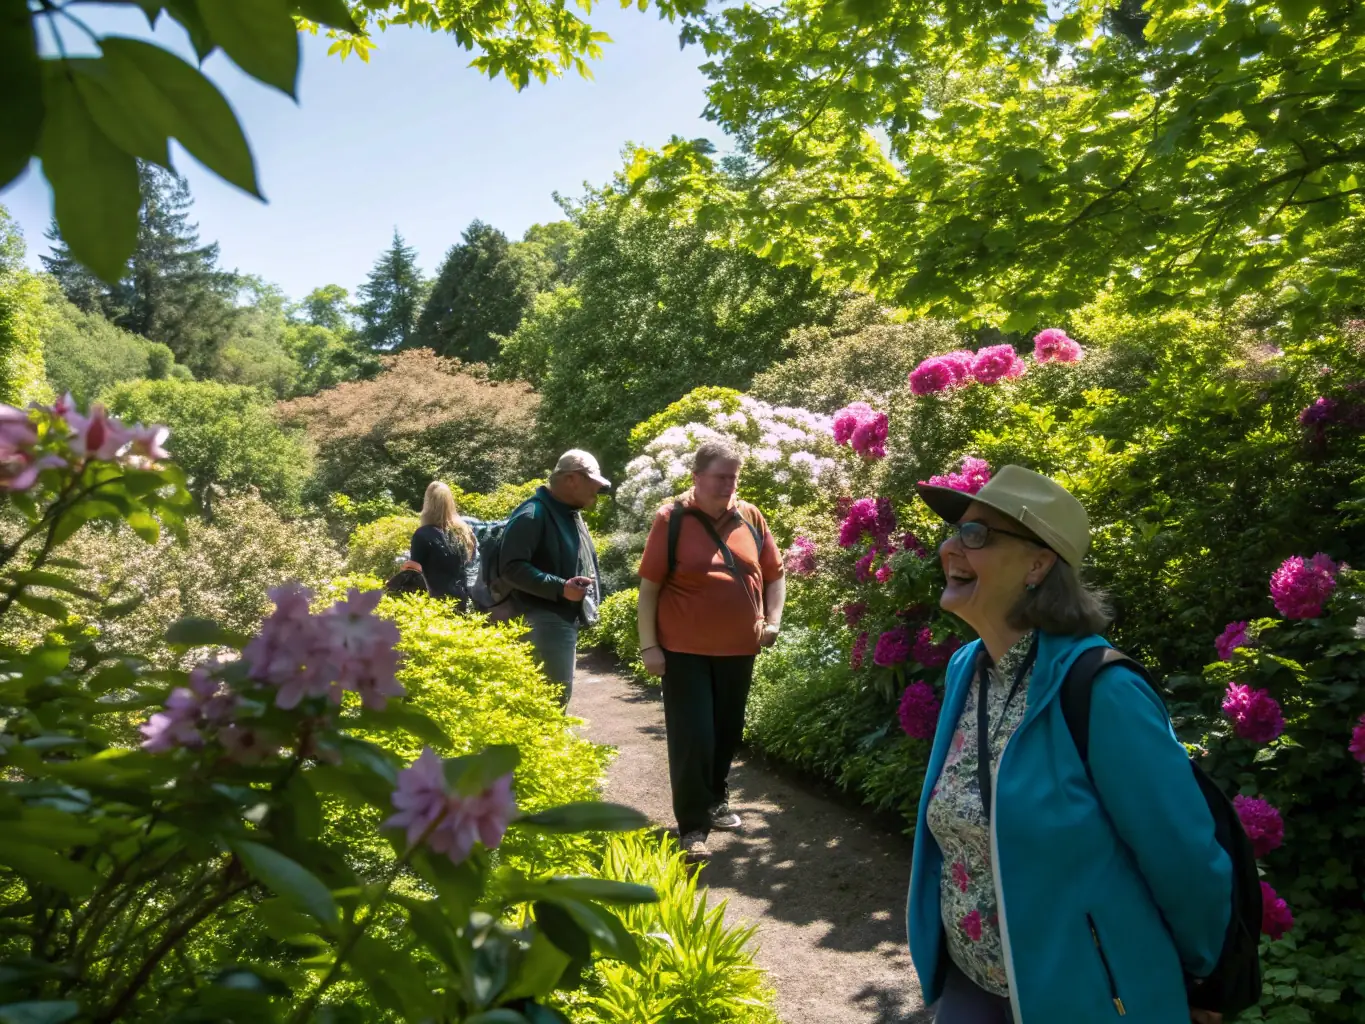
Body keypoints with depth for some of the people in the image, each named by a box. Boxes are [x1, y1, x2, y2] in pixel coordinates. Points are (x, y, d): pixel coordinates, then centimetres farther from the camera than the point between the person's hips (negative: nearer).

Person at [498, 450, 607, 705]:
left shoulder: (572, 514, 16)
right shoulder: (533, 514, -15)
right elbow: (511, 567, -22)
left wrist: (589, 600, 15)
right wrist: (560, 588, -27)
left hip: (568, 618, 10)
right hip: (545, 621, -10)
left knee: (559, 694, 15)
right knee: (555, 696, -9)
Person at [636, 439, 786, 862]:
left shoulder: (751, 518, 4)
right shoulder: (672, 519, -8)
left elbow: (774, 574, 14)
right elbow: (649, 586, -7)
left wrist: (773, 620, 1)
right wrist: (648, 645, -10)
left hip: (739, 649, 5)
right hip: (685, 651, -4)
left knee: (728, 732, 18)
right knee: (692, 738, -3)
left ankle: (716, 801, 38)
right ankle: (693, 827, 9)